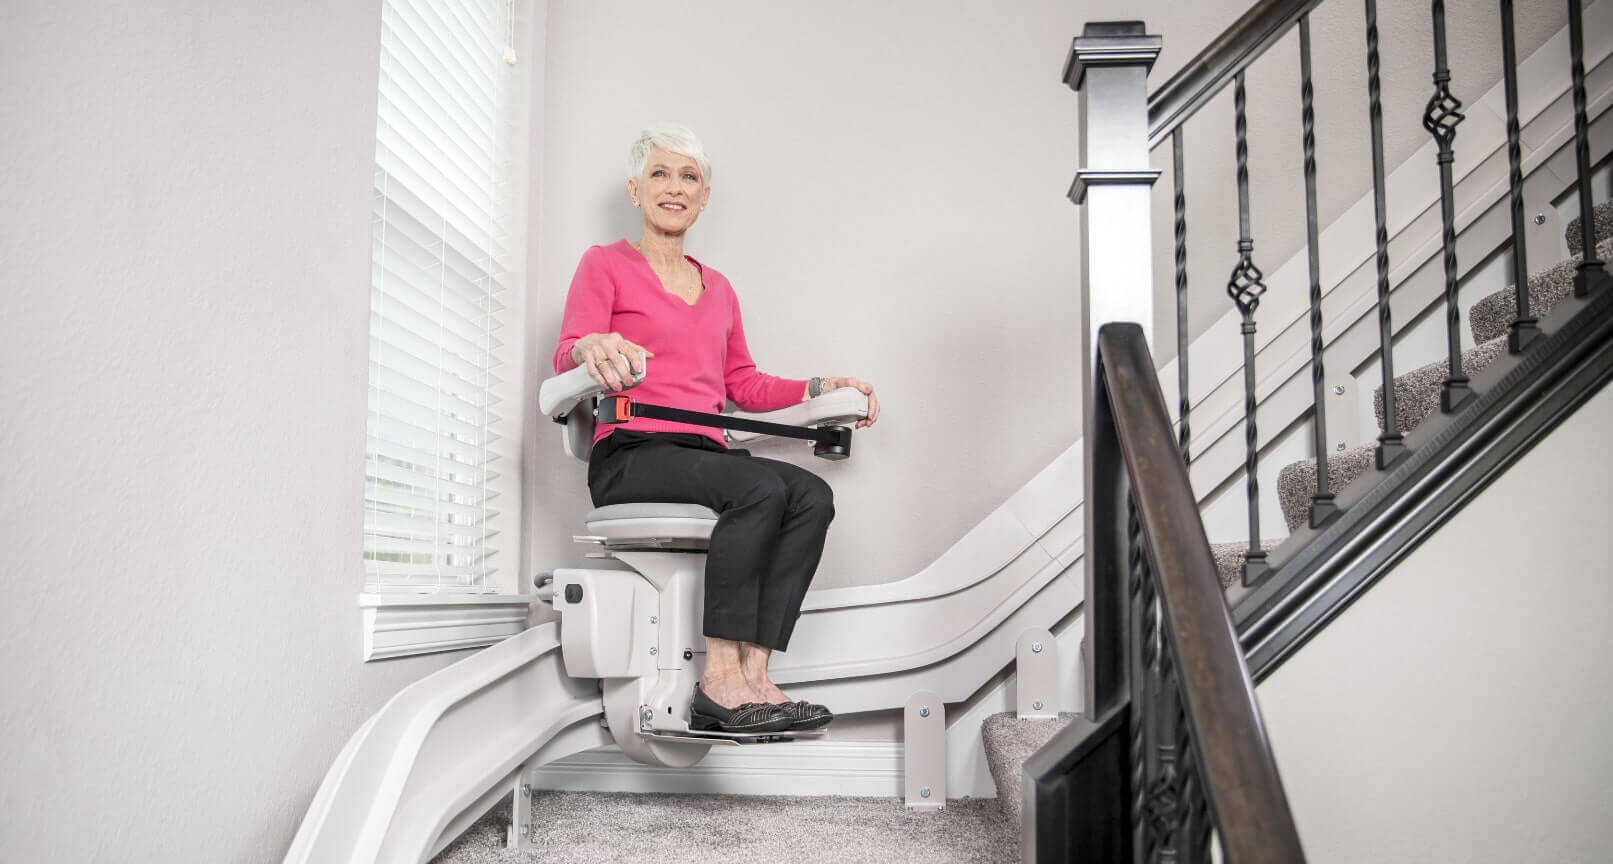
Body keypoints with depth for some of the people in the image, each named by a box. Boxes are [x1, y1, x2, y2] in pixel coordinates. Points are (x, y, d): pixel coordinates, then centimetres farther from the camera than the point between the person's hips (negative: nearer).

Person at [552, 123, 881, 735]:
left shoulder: (718, 289, 26)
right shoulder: (605, 265, 9)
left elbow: (742, 385, 28)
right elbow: (565, 357, -6)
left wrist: (818, 388, 15)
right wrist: (590, 349, -31)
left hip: (704, 456, 6)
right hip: (630, 456, -5)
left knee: (812, 494, -24)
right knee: (762, 486, -33)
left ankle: (752, 674, -30)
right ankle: (719, 679, -32)